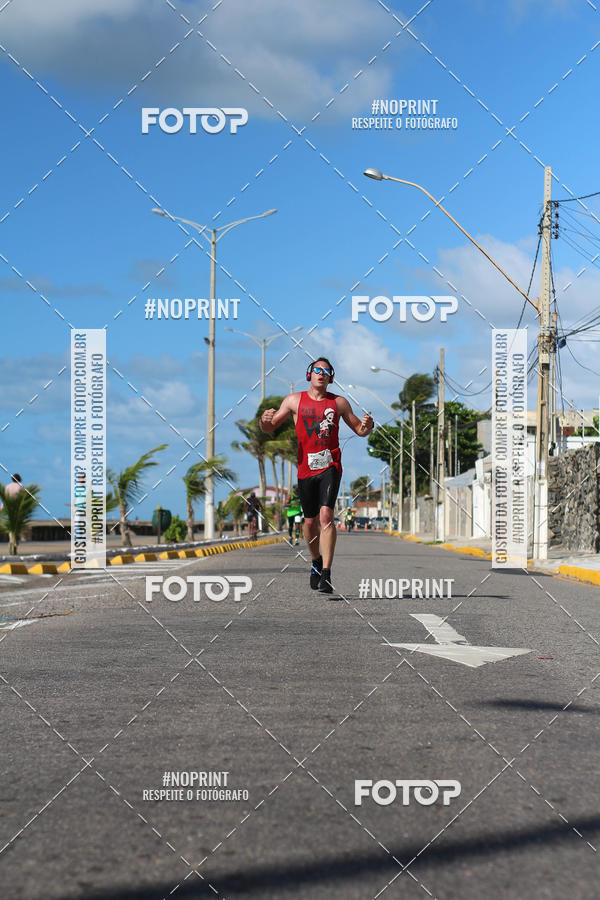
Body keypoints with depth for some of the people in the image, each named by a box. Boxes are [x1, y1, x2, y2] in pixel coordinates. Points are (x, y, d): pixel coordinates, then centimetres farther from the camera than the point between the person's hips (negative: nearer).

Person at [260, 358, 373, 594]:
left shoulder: (339, 403, 7)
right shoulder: (295, 400, 8)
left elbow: (359, 430, 16)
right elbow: (269, 428, 11)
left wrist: (367, 425, -8)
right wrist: (265, 420, -13)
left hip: (330, 467, -2)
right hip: (306, 468, 2)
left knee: (326, 515, -19)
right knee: (310, 522, 9)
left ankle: (326, 574, -23)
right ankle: (316, 562, 37)